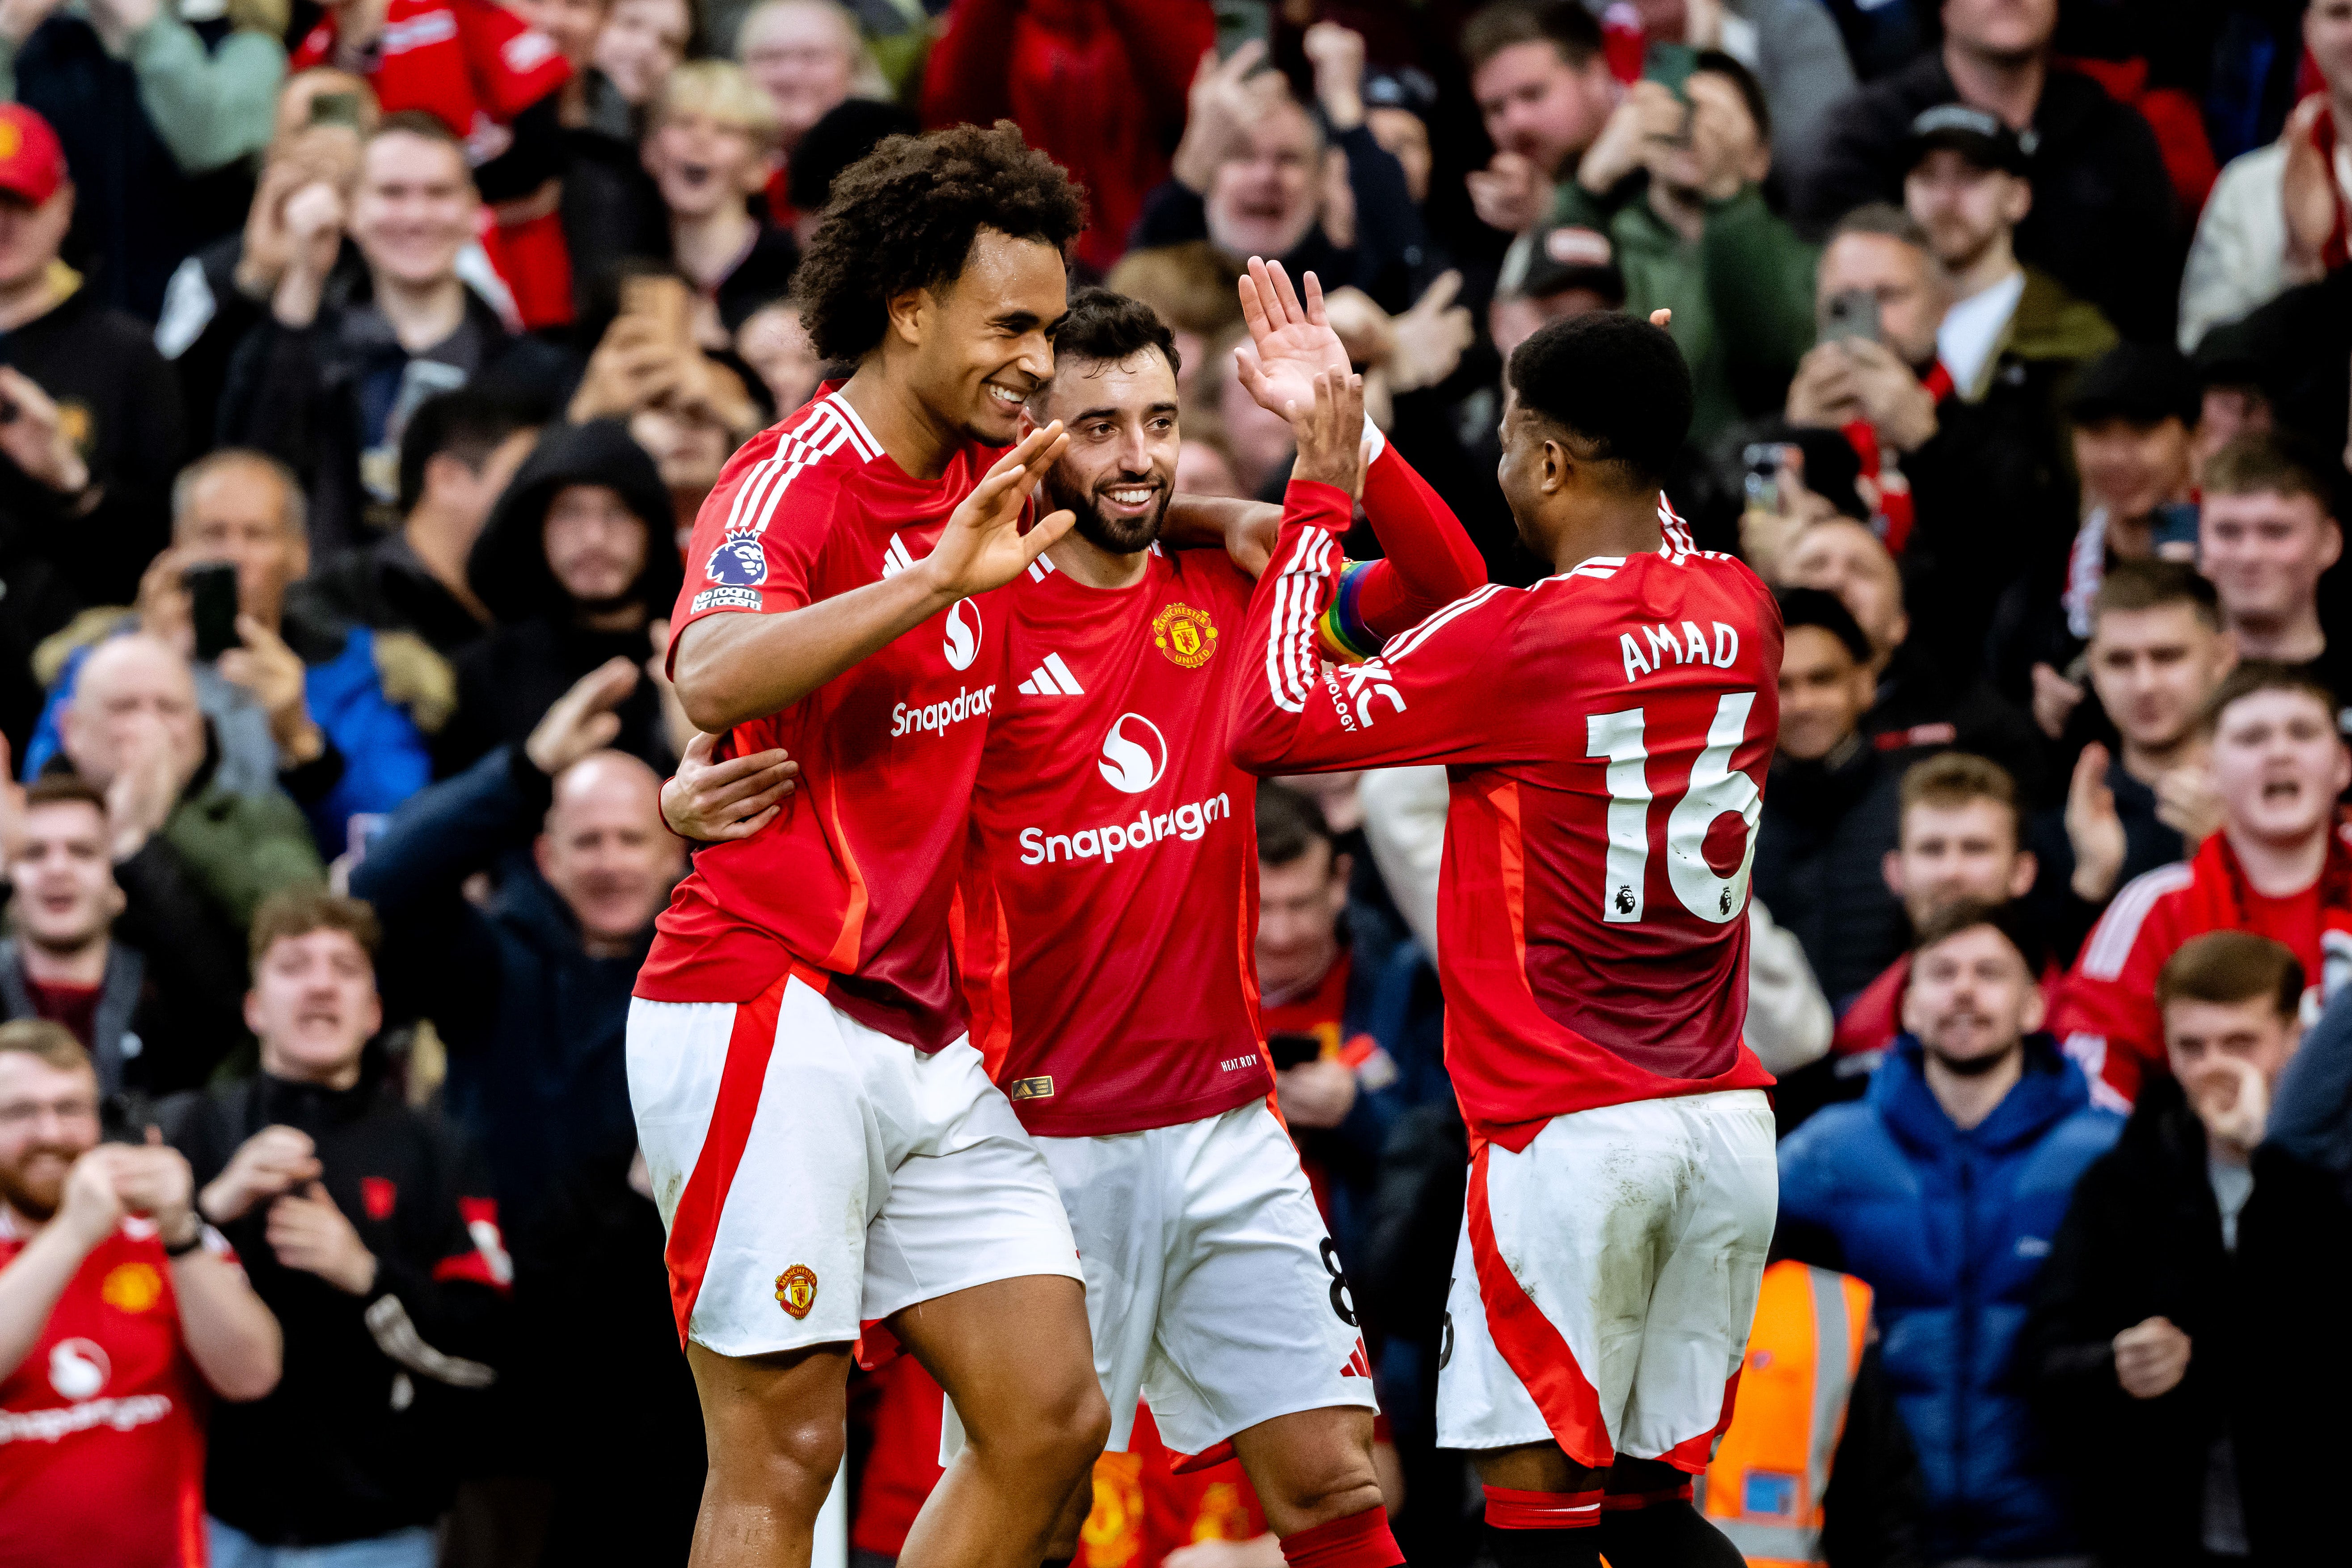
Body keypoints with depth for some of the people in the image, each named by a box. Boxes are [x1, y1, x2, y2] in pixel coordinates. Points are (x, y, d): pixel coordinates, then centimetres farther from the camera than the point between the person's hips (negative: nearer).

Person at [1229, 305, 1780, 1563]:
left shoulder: (1516, 643, -13)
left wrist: (1320, 497, 0)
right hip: (1726, 1118, 6)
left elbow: (1270, 725, -7)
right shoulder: (1739, 611, 5)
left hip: (1569, 1126, -6)